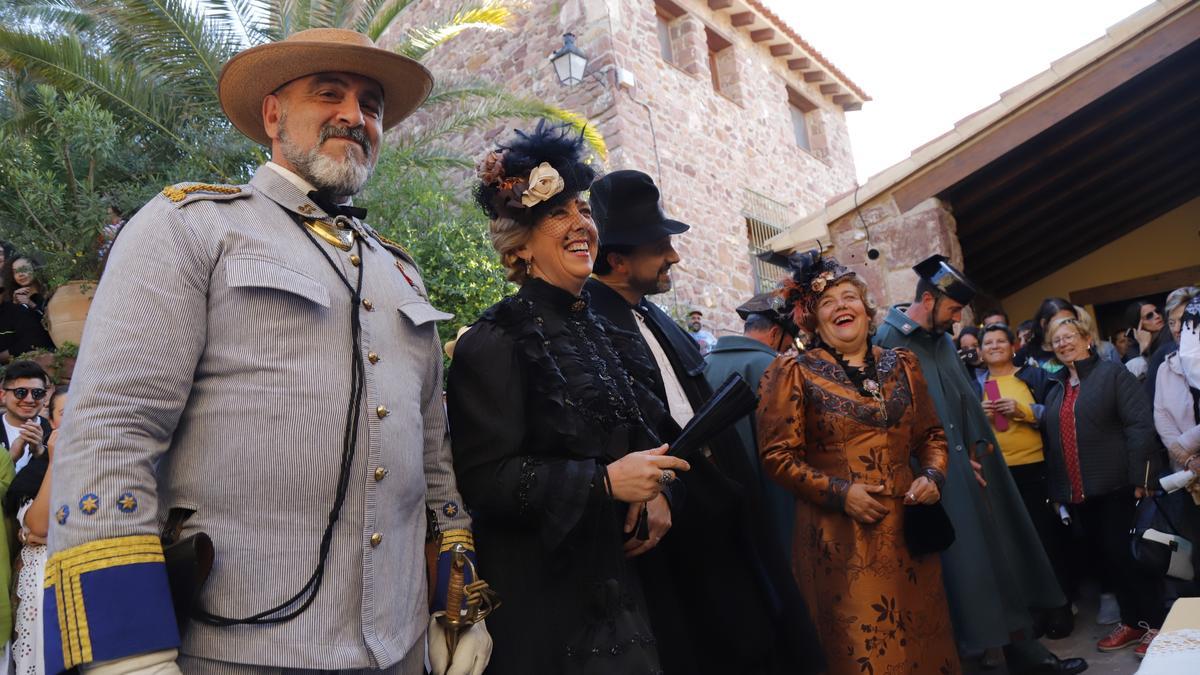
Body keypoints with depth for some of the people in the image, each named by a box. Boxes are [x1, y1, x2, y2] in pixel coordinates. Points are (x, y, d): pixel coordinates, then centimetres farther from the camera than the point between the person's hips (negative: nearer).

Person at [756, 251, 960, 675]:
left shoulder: (901, 365, 10)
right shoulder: (793, 372, -5)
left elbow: (931, 434, 16)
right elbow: (778, 456, -8)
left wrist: (932, 476, -3)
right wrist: (838, 492, -17)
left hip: (907, 530, 5)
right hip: (840, 537, -4)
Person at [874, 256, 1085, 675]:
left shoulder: (943, 341, 13)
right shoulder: (890, 342, -13)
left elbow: (965, 398, 14)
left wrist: (977, 448, 0)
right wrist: (948, 462, -12)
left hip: (968, 469, 8)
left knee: (1001, 555, 14)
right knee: (963, 566, -1)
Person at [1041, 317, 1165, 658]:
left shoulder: (1113, 373, -2)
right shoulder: (1055, 389, 15)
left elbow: (1140, 425, -10)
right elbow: (1051, 439, 15)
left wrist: (1138, 479, -17)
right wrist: (1054, 488, 10)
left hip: (1116, 486, -6)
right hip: (1076, 492, 6)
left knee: (1127, 554, -2)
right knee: (1104, 555, 11)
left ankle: (1154, 623, 12)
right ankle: (1130, 622, 23)